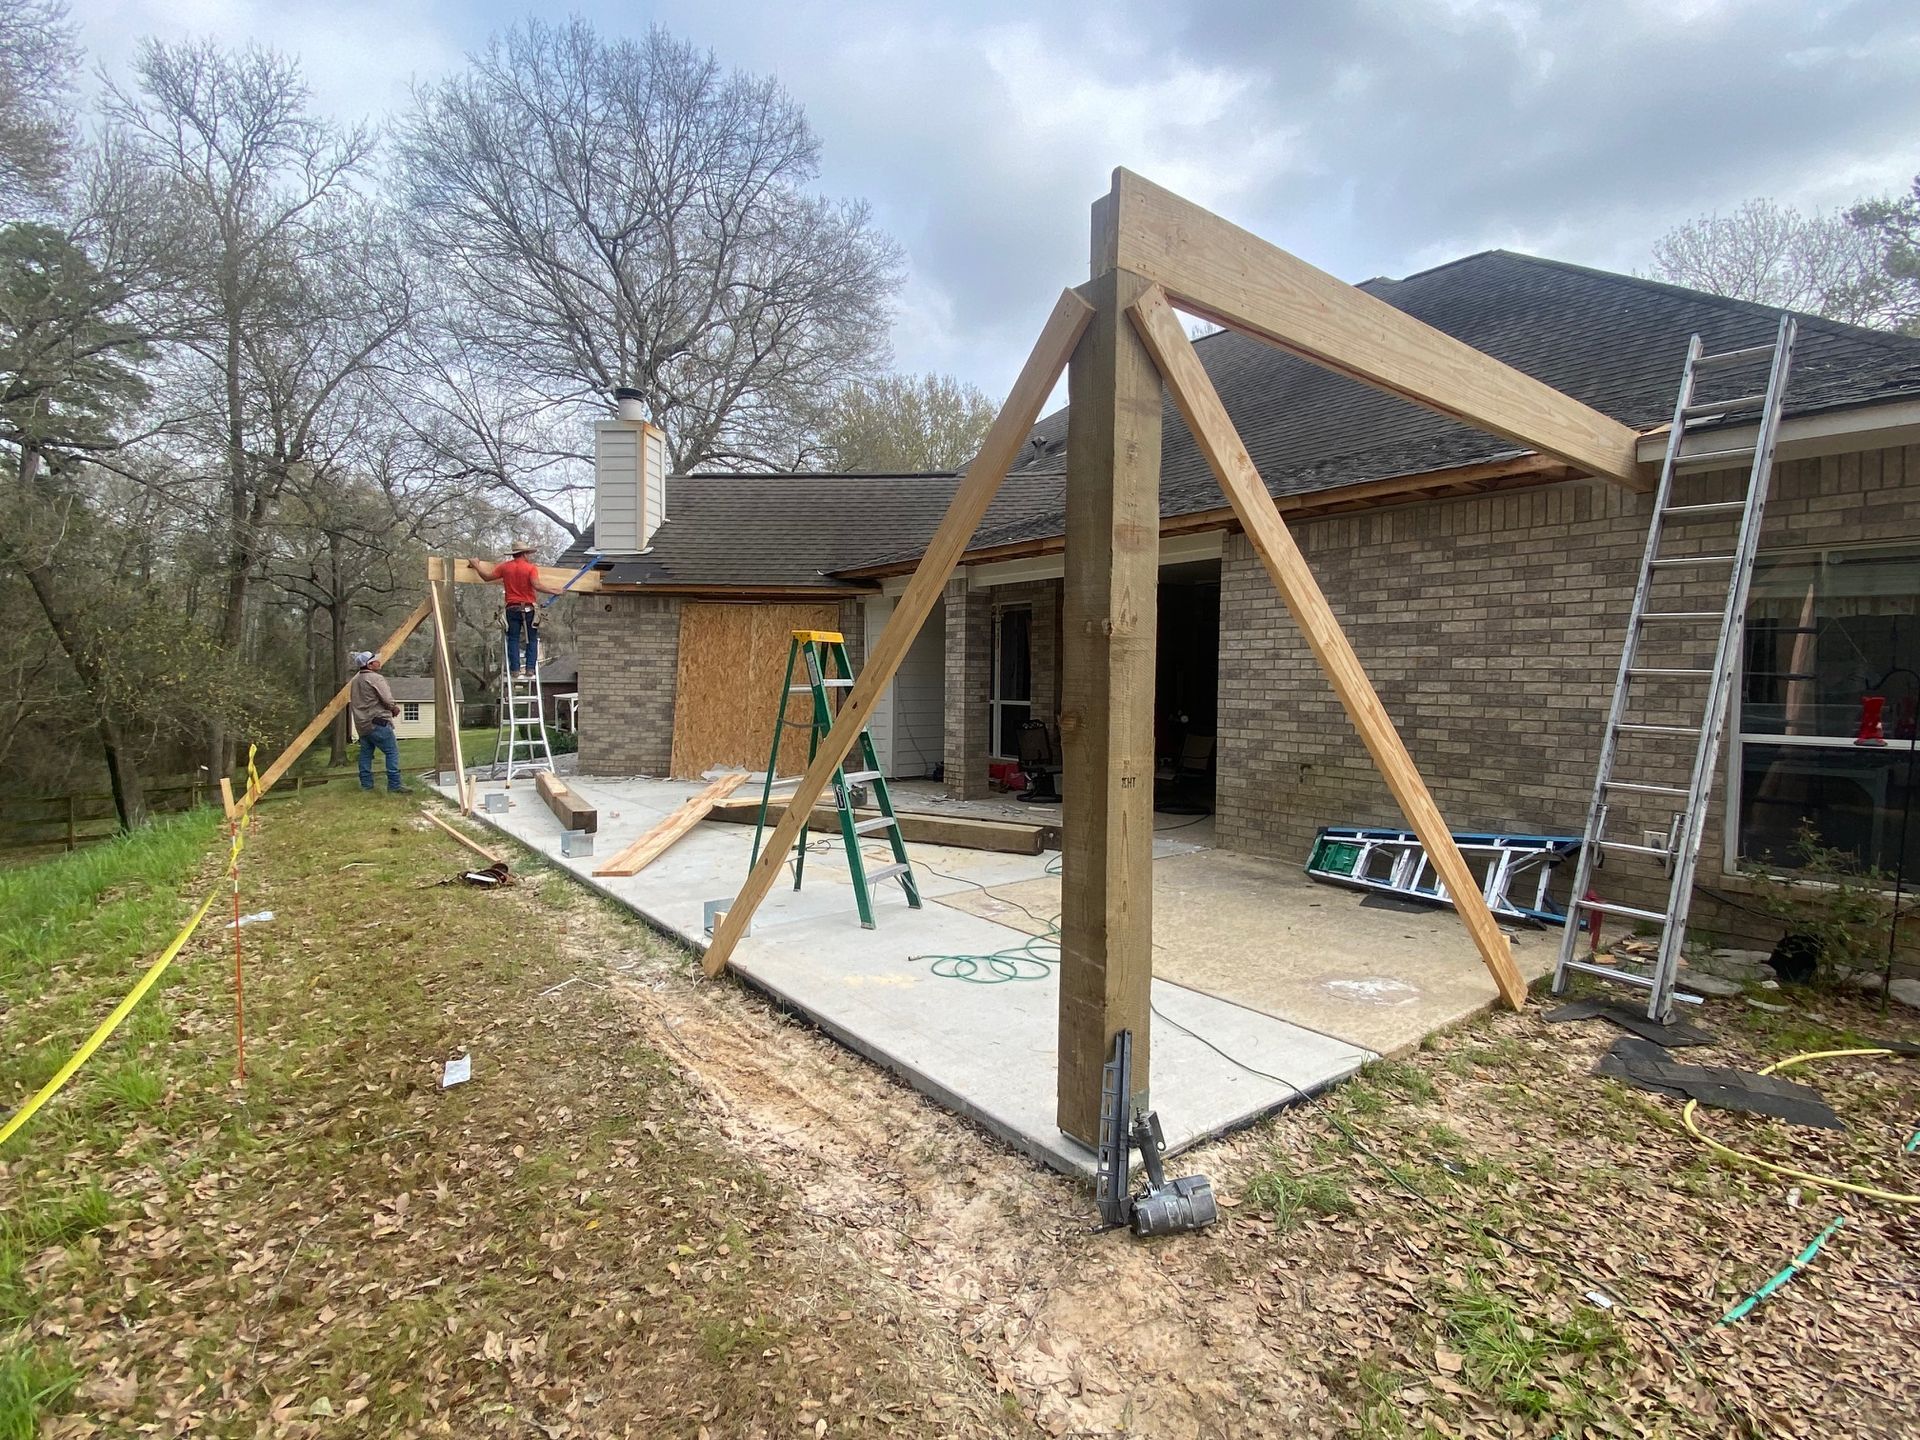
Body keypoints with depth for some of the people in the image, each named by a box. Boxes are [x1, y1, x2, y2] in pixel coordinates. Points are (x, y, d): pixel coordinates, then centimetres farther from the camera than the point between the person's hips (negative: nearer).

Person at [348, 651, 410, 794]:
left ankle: (366, 784, 16)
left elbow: (351, 702, 20)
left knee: (366, 753, 14)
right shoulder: (375, 678, -13)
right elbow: (388, 700, -17)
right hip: (377, 722, -9)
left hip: (361, 724, 9)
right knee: (392, 752, -7)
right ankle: (394, 785, -12)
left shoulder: (355, 680, 13)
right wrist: (394, 708, 4)